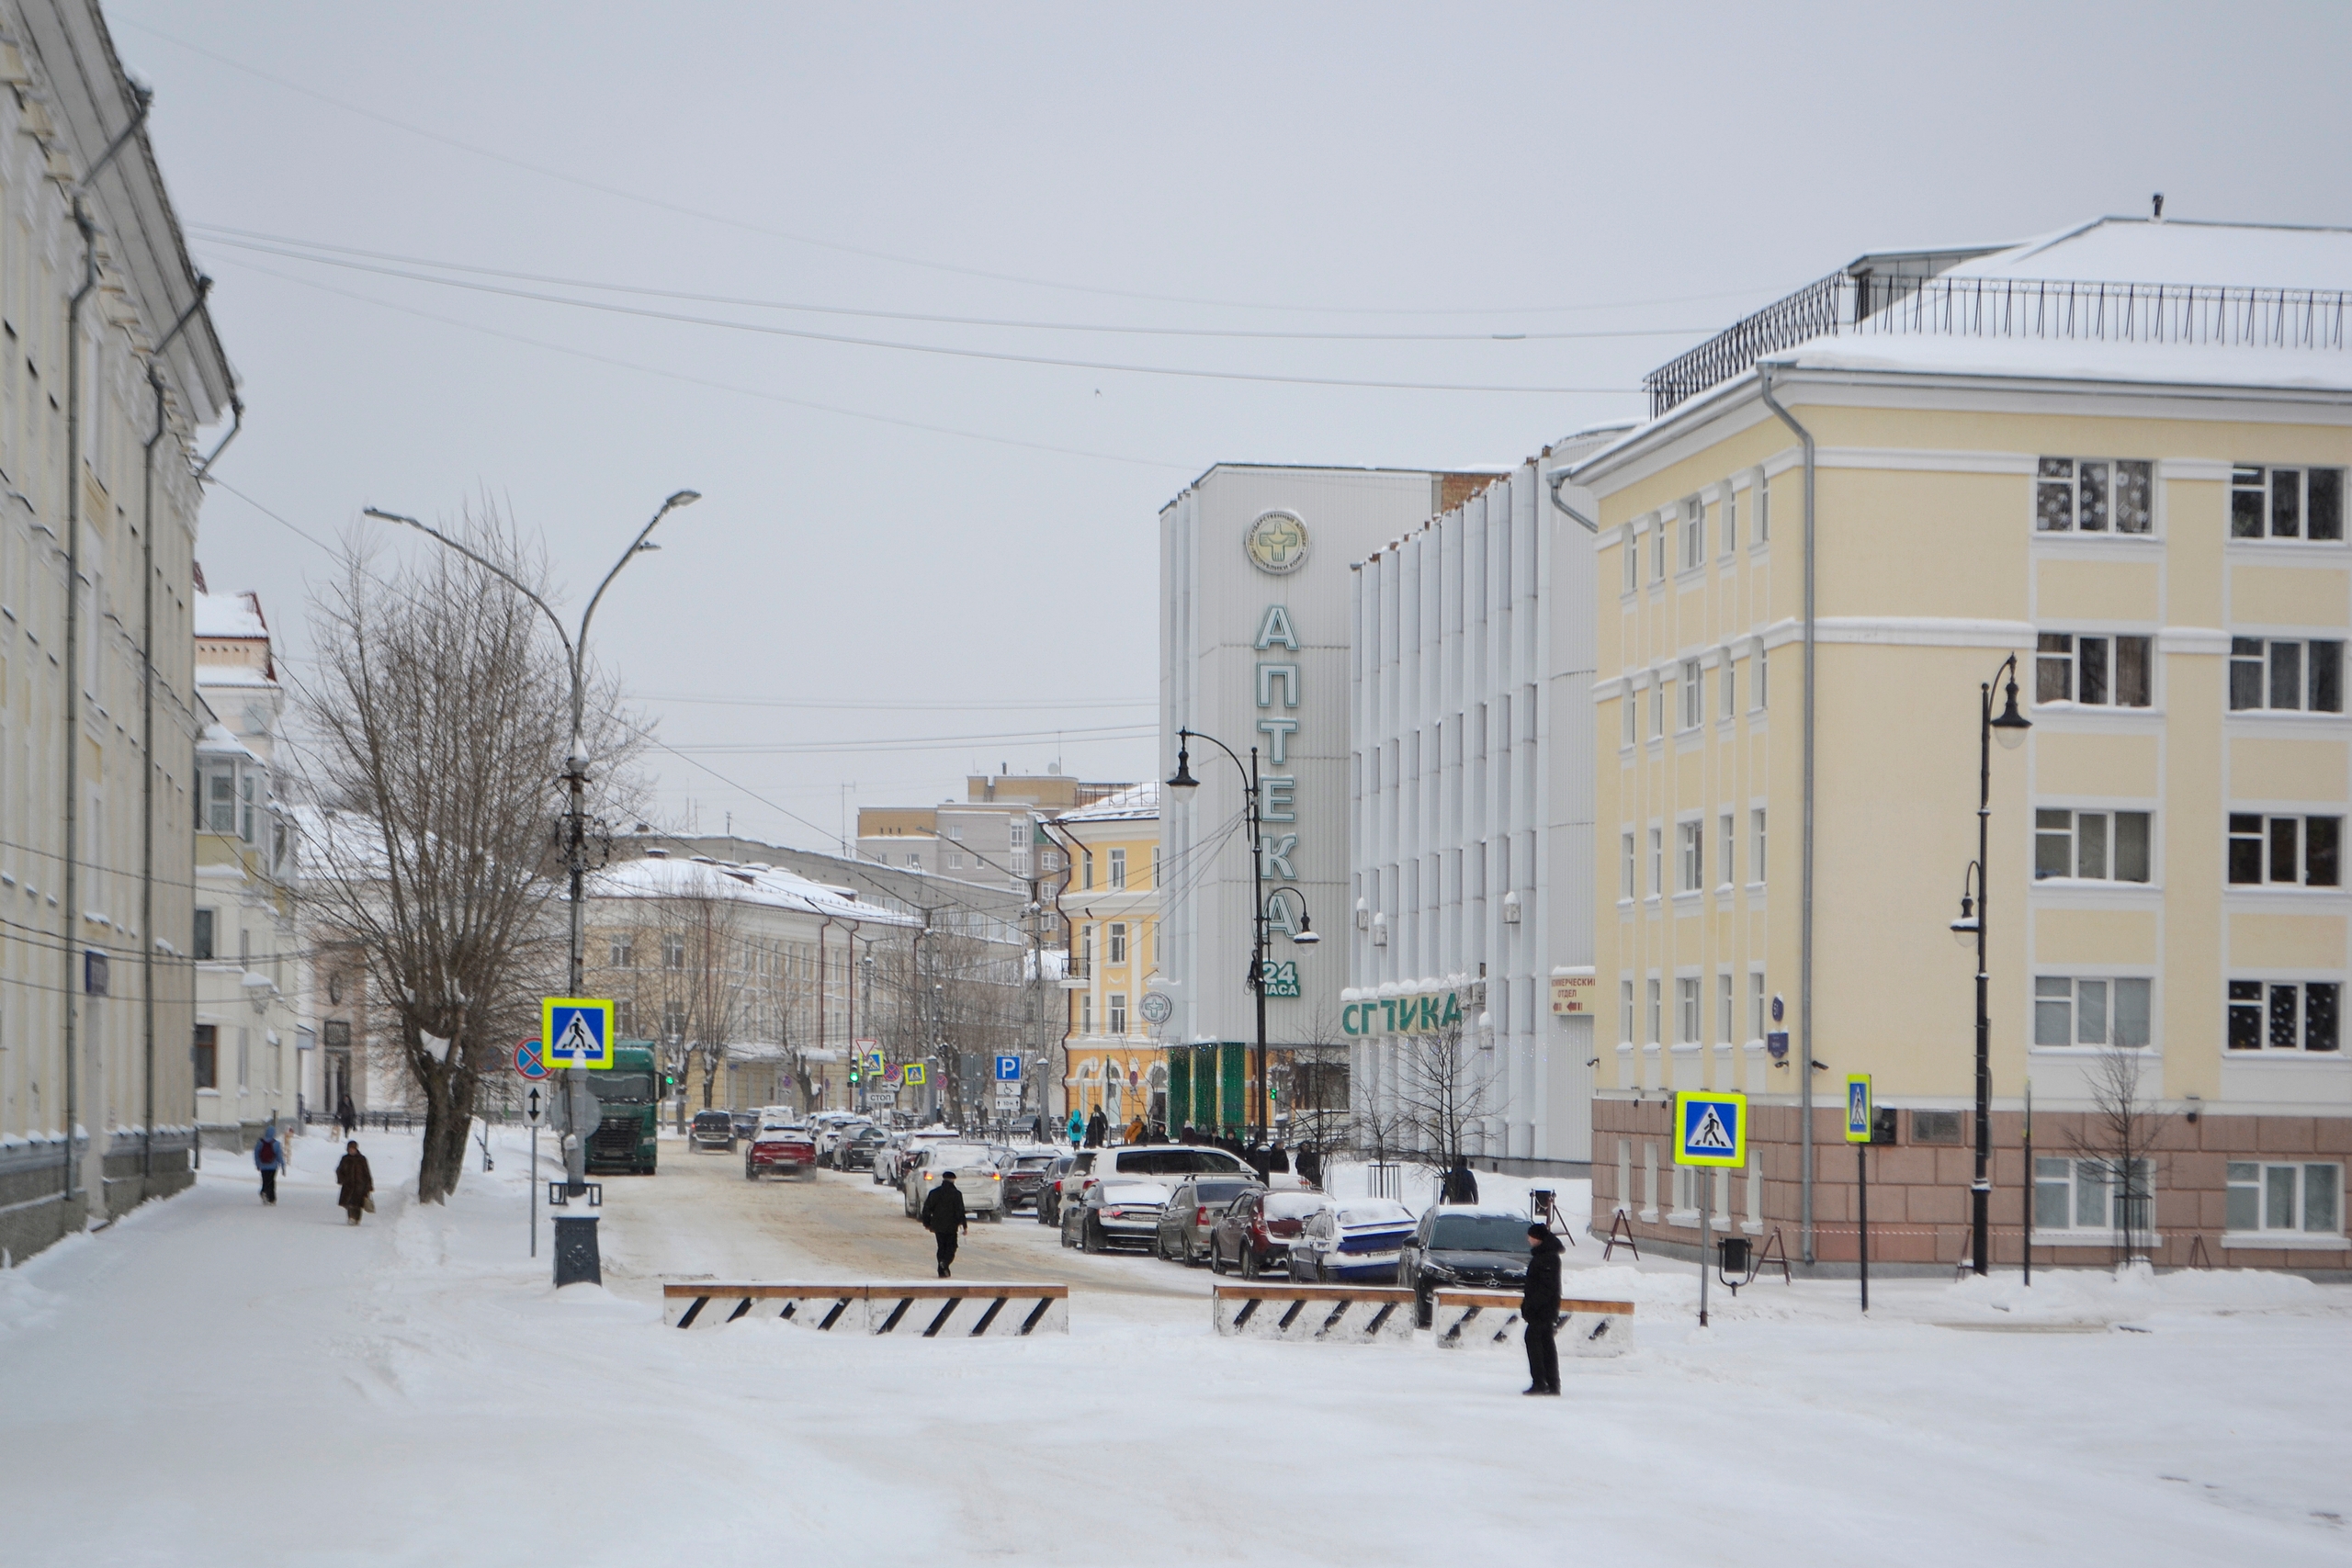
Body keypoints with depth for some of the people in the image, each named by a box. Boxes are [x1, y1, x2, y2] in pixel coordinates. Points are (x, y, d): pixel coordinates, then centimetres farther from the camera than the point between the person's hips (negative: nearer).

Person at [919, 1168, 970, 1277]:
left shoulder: (934, 1192, 4)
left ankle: (942, 1271, 7)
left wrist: (927, 1223, 16)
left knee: (941, 1247, 11)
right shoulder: (956, 1193, -7)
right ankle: (945, 1262, -22)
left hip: (938, 1226, 3)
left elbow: (927, 1209, 7)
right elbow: (960, 1211, -10)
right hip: (951, 1226, -3)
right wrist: (964, 1225, -4)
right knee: (951, 1246, 6)